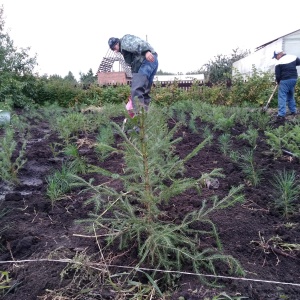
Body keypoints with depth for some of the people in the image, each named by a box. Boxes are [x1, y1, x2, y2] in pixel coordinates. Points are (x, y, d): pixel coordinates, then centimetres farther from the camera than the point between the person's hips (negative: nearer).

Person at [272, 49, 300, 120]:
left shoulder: (279, 62, -9)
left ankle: (281, 115, -14)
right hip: (294, 79, 7)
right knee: (291, 96, 21)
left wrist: (278, 82, 9)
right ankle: (293, 111, 26)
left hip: (285, 80, -7)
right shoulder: (293, 57, 7)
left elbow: (277, 75, -7)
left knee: (282, 97, -6)